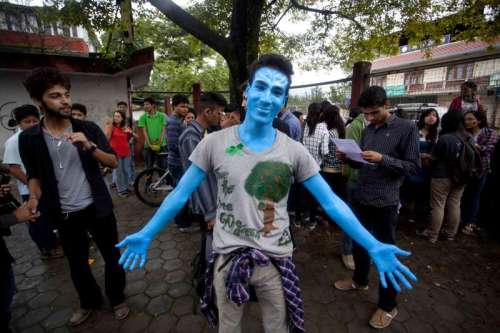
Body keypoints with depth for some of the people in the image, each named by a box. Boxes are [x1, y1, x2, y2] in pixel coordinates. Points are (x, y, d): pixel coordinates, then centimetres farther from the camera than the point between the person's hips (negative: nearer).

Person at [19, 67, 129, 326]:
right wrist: (35, 198, -10)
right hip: (64, 215, 2)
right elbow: (34, 174, 9)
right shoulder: (29, 138, -3)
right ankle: (89, 302, 47)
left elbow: (113, 162, -8)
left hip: (97, 208, -1)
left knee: (112, 256, 13)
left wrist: (90, 147, -25)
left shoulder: (88, 129, -6)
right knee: (77, 264, 21)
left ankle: (117, 299, 39)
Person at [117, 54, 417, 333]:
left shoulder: (294, 151, -9)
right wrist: (146, 235, -1)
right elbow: (180, 195, -3)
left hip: (276, 261, 1)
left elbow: (331, 203, -6)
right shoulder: (215, 143, -10)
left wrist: (374, 247, -11)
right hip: (227, 258, 1)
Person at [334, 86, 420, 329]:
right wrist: (348, 158, -7)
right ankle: (360, 280, 44)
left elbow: (414, 167, -11)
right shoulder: (368, 130, 9)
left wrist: (382, 159, -24)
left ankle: (388, 305, 26)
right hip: (361, 198, 6)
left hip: (385, 202, -6)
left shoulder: (407, 128, -8)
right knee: (358, 243, 20)